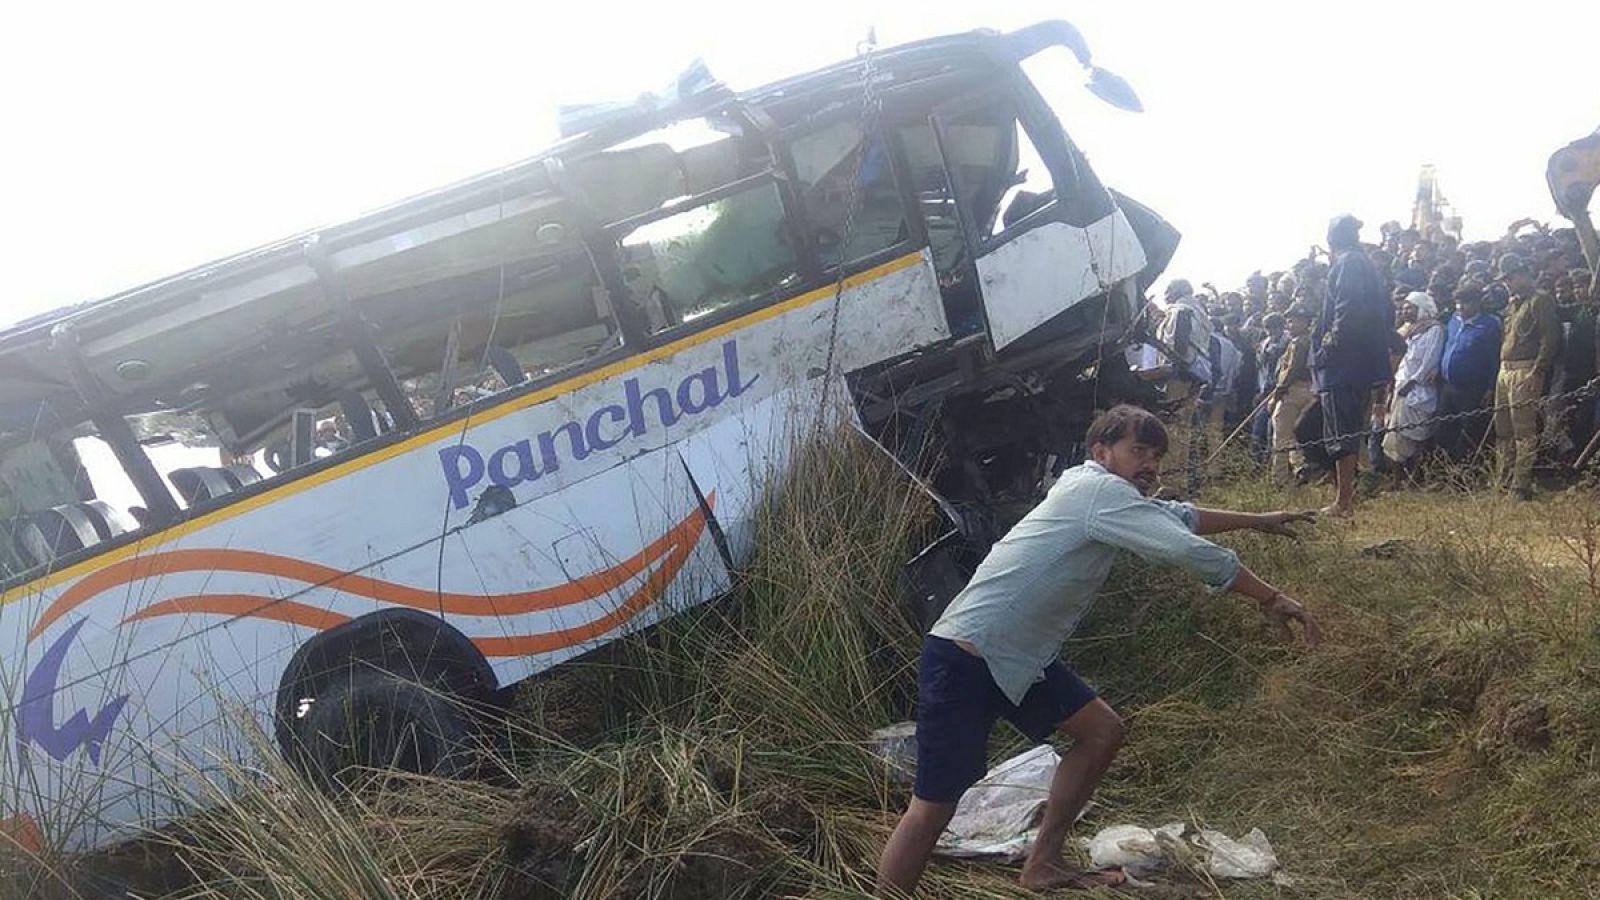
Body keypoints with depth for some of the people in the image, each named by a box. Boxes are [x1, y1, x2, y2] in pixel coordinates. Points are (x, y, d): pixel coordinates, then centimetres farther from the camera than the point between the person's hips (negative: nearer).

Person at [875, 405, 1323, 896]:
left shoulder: (1096, 490, 16)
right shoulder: (1099, 489, -13)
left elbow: (1178, 515, 32)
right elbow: (1192, 551, -17)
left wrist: (1256, 521, 38)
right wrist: (1271, 598, -8)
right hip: (964, 658, -10)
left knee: (1102, 732, 13)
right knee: (933, 809, -10)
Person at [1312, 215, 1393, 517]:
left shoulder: (1346, 265, -11)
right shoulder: (1369, 265, 18)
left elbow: (1347, 314, -23)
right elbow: (1387, 313, 20)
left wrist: (1327, 348, -16)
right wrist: (1378, 345, 20)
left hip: (1342, 364, -10)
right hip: (1366, 363, 10)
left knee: (1340, 435, -7)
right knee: (1353, 432, 15)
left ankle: (1344, 502, -5)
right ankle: (1349, 497, 21)